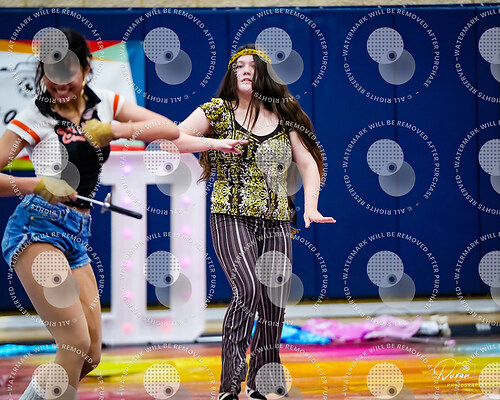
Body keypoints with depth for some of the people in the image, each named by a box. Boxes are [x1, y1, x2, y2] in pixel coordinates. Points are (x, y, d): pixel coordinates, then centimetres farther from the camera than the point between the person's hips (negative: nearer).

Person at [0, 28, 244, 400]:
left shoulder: (104, 104, 8)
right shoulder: (35, 118, -6)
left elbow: (170, 129, 1)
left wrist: (117, 130, -14)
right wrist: (37, 185, -26)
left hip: (77, 236, 7)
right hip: (37, 227, -7)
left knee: (91, 355, 5)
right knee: (76, 344, -19)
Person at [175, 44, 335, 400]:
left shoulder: (284, 116, 10)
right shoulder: (219, 111, 4)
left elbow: (308, 163, 12)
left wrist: (311, 207, -2)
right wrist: (217, 143, -15)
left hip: (276, 223, 4)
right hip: (232, 217, -4)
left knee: (275, 303, 0)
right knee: (248, 291, -23)